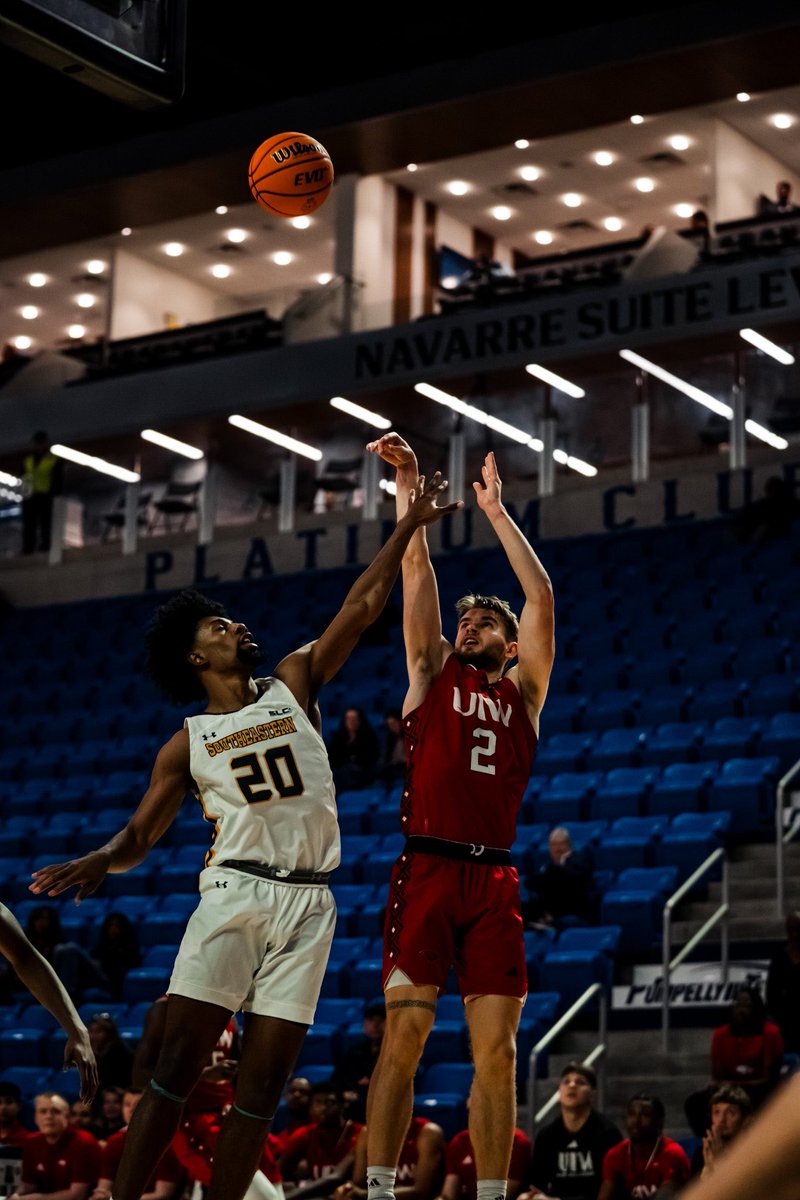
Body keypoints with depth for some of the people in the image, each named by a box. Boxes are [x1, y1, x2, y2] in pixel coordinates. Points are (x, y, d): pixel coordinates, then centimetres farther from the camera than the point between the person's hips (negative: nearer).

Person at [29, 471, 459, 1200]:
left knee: (264, 1082, -1)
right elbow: (142, 833, 9)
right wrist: (101, 862, -13)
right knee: (177, 1065, -10)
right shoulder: (188, 743, 10)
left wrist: (408, 525, 8)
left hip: (308, 903, 2)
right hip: (234, 893, -2)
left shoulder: (293, 685, 13)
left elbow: (362, 606, 11)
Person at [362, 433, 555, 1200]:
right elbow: (417, 573, 8)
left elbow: (542, 598, 7)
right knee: (404, 1032, -9)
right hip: (427, 870, -2)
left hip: (494, 880, 2)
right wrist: (408, 484, 3)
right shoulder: (432, 671, 15)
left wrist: (497, 513, 9)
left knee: (497, 1050, 1)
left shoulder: (523, 690, 17)